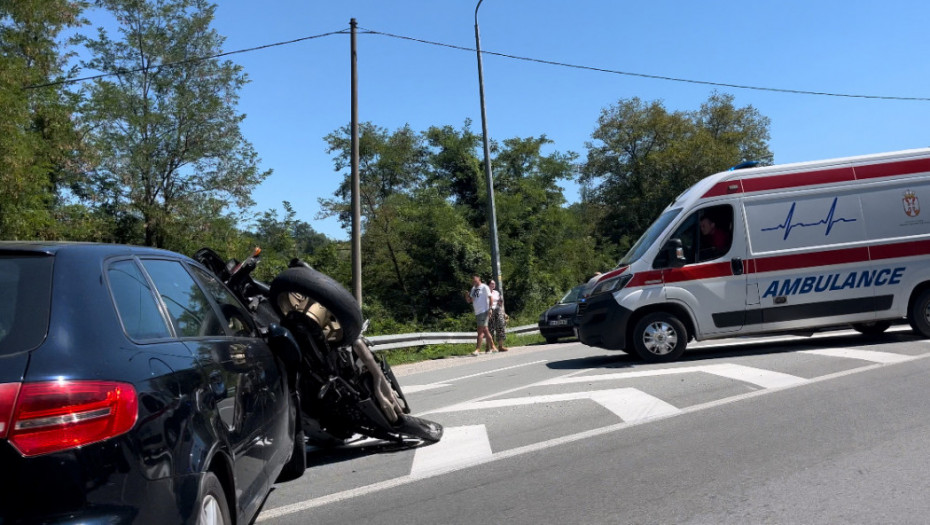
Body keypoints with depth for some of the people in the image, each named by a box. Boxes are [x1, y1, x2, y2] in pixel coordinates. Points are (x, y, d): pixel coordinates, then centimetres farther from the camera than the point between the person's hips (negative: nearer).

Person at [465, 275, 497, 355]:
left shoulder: (484, 287, -4)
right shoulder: (473, 289, 18)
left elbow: (490, 297, -10)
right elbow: (469, 300, 19)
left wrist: (490, 308, -18)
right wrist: (467, 296, -3)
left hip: (483, 312, -8)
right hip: (477, 312, 8)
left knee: (480, 331, -11)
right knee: (485, 331, 11)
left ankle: (478, 349, -12)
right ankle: (493, 347, 17)